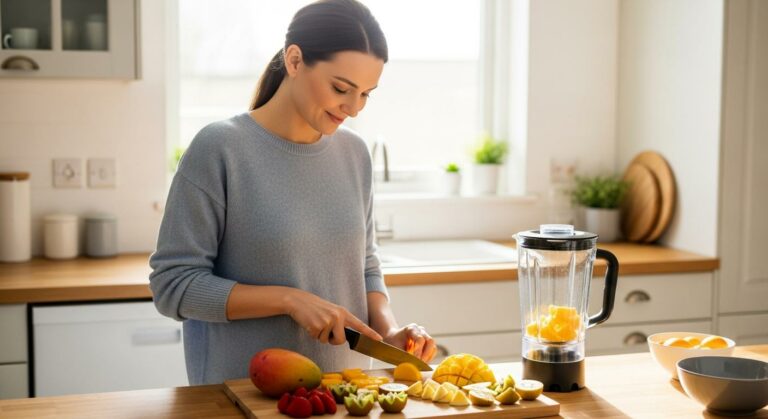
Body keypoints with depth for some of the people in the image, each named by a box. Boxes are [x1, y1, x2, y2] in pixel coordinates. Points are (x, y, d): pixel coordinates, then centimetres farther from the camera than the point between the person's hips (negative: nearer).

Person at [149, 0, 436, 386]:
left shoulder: (353, 153, 4)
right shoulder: (219, 149, -10)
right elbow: (172, 284, -10)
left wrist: (389, 331, -4)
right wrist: (289, 300, -17)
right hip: (244, 393, -4)